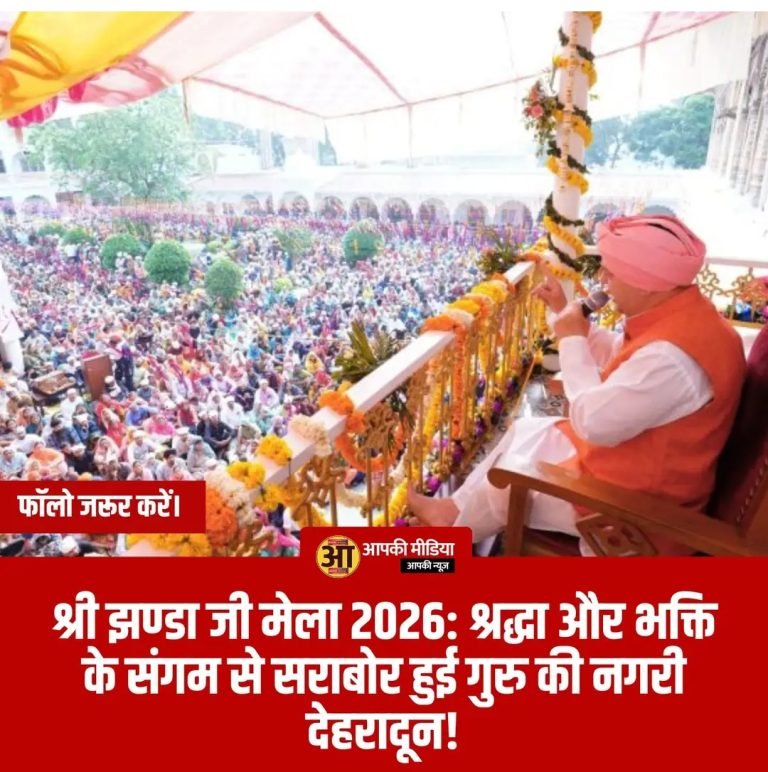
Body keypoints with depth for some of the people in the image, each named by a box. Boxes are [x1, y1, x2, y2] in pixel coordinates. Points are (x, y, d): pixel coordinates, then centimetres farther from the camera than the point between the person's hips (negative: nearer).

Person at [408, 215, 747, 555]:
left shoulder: (671, 355, -36)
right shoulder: (684, 317, -3)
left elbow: (593, 421, -32)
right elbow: (619, 358, 14)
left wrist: (572, 340, -21)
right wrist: (566, 312, 8)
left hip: (632, 497, -9)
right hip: (633, 459, 9)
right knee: (525, 431, 17)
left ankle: (457, 522, 36)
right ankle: (458, 508, 30)